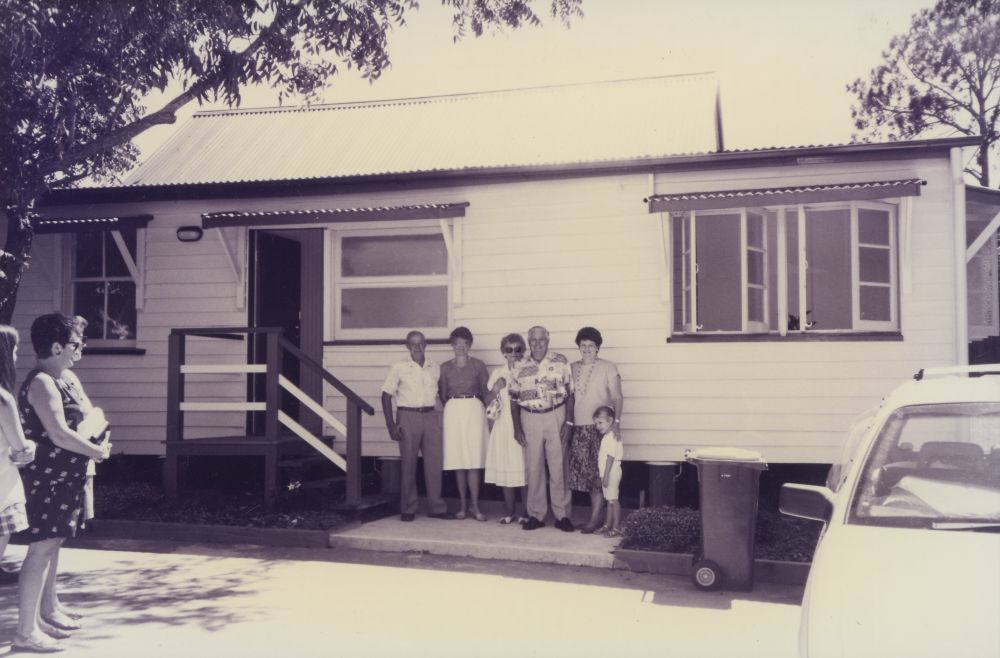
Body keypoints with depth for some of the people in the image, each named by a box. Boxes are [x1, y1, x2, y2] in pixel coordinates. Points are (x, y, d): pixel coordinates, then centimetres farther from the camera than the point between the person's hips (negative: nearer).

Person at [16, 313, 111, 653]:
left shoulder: (67, 377, 11)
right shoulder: (41, 383, -19)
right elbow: (59, 434, -26)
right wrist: (96, 451, -14)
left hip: (65, 475, 10)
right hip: (47, 478, -10)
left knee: (52, 543, 20)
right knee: (42, 547, -10)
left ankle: (49, 608, 35)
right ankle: (26, 632, -7)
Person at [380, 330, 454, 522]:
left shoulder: (435, 368, 10)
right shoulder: (399, 367, 1)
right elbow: (386, 395, 1)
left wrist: (444, 418, 8)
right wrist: (391, 425, -6)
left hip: (431, 416, 3)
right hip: (407, 416, -3)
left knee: (435, 461, 2)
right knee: (408, 463, 1)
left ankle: (436, 507, 11)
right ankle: (408, 509, 11)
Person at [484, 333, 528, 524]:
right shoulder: (497, 373, 8)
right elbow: (487, 401, 8)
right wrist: (495, 389, -9)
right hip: (503, 425, 2)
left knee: (524, 467, -3)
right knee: (506, 468, 4)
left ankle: (527, 513, 6)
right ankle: (509, 512, 15)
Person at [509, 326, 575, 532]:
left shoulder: (560, 362, 1)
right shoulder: (519, 367, 6)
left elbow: (570, 394, 1)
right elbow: (514, 399, 8)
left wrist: (568, 422, -6)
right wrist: (517, 428, 2)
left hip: (556, 417, -1)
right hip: (530, 420, 2)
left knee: (558, 467, 0)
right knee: (533, 468, 5)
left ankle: (562, 515, 8)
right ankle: (536, 515, 13)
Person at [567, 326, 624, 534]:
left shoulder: (608, 368, -1)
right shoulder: (572, 368, 13)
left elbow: (617, 397, -4)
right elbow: (569, 397, 16)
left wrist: (615, 421, -15)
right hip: (579, 428, 5)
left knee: (599, 472, -6)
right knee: (586, 472, 5)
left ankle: (595, 518, -3)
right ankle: (596, 514, 14)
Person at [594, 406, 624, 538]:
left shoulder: (611, 437, -17)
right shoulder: (607, 437, 15)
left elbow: (610, 458, -21)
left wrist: (606, 476, -22)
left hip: (611, 472, -10)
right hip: (608, 473, 10)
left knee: (613, 499, -7)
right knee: (610, 499, 14)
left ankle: (616, 528, -4)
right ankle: (607, 525, 20)